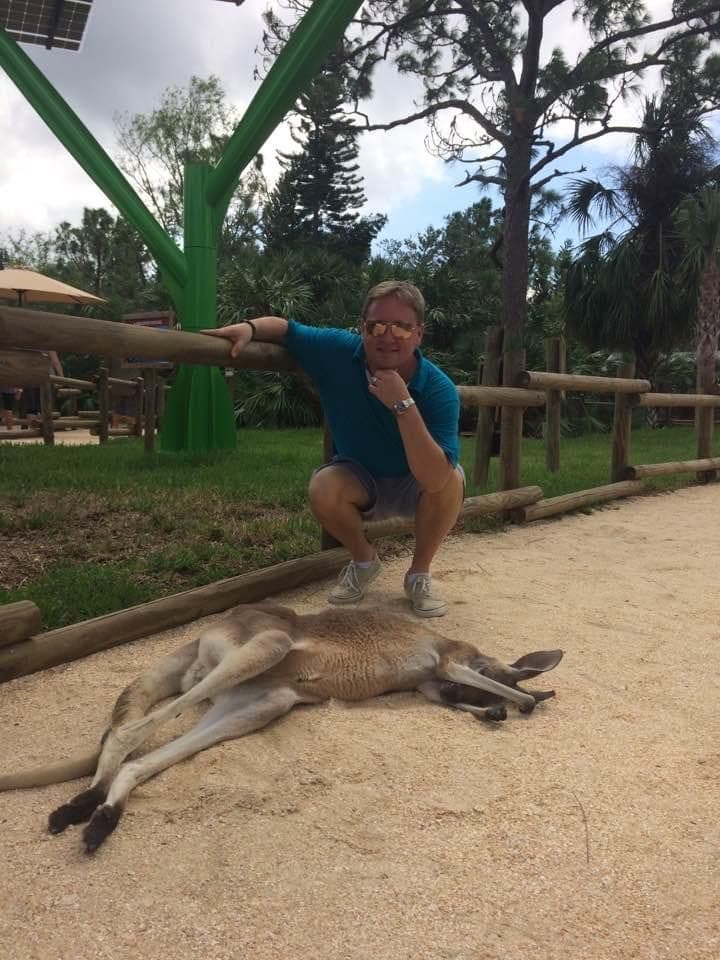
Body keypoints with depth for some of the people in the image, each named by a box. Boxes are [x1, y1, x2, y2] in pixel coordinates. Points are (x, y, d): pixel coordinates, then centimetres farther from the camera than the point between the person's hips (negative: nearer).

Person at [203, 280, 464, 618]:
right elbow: (284, 327, -4)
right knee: (323, 487, -30)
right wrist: (248, 328, -27)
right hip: (360, 483, 2)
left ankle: (420, 573, -6)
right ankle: (363, 561, 2)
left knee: (451, 481, -33)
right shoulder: (338, 352, -21)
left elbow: (435, 481, -40)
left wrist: (404, 404, -45)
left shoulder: (439, 389, -29)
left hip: (413, 488, -1)